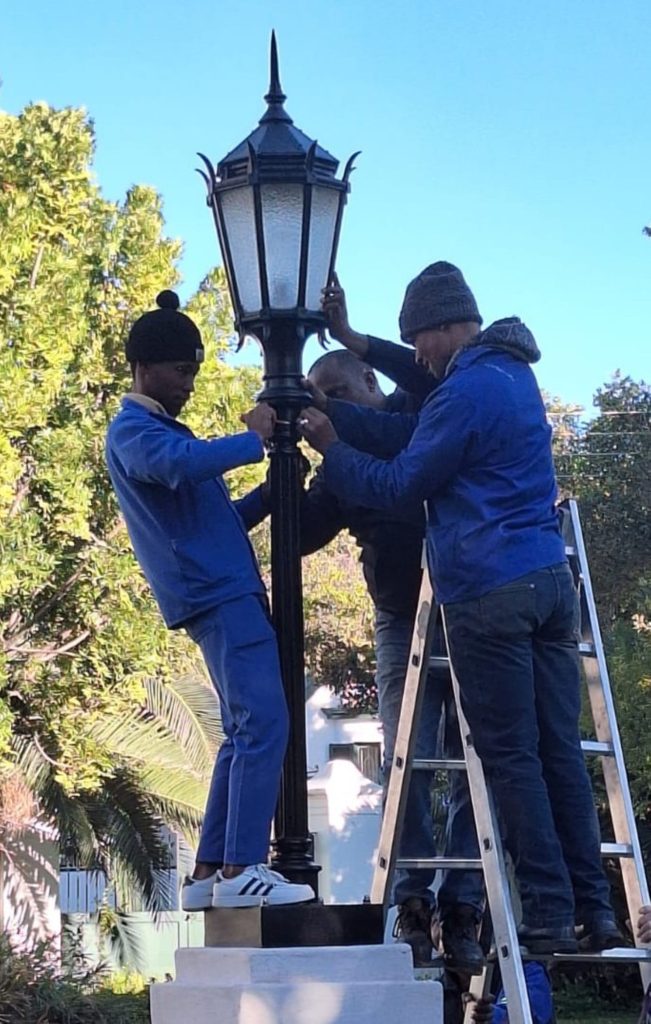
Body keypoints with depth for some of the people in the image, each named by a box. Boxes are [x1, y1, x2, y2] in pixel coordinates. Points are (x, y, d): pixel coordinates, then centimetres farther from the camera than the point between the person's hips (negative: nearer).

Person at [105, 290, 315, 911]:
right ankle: (240, 872, -20)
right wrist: (254, 439, -19)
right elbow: (184, 464, -30)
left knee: (245, 733, 9)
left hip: (229, 593, 10)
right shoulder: (132, 430, -5)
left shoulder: (162, 428, 25)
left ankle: (209, 874, 10)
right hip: (217, 595, -10)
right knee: (263, 723, -17)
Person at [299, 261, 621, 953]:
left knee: (511, 759, -3)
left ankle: (550, 916, -2)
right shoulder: (513, 374, 18)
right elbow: (411, 436, 19)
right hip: (551, 582, 9)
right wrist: (332, 414, 16)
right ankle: (594, 911, 8)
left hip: (490, 592, -9)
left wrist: (331, 448, 9)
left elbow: (396, 486, -5)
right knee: (560, 752, 8)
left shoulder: (466, 391, -12)